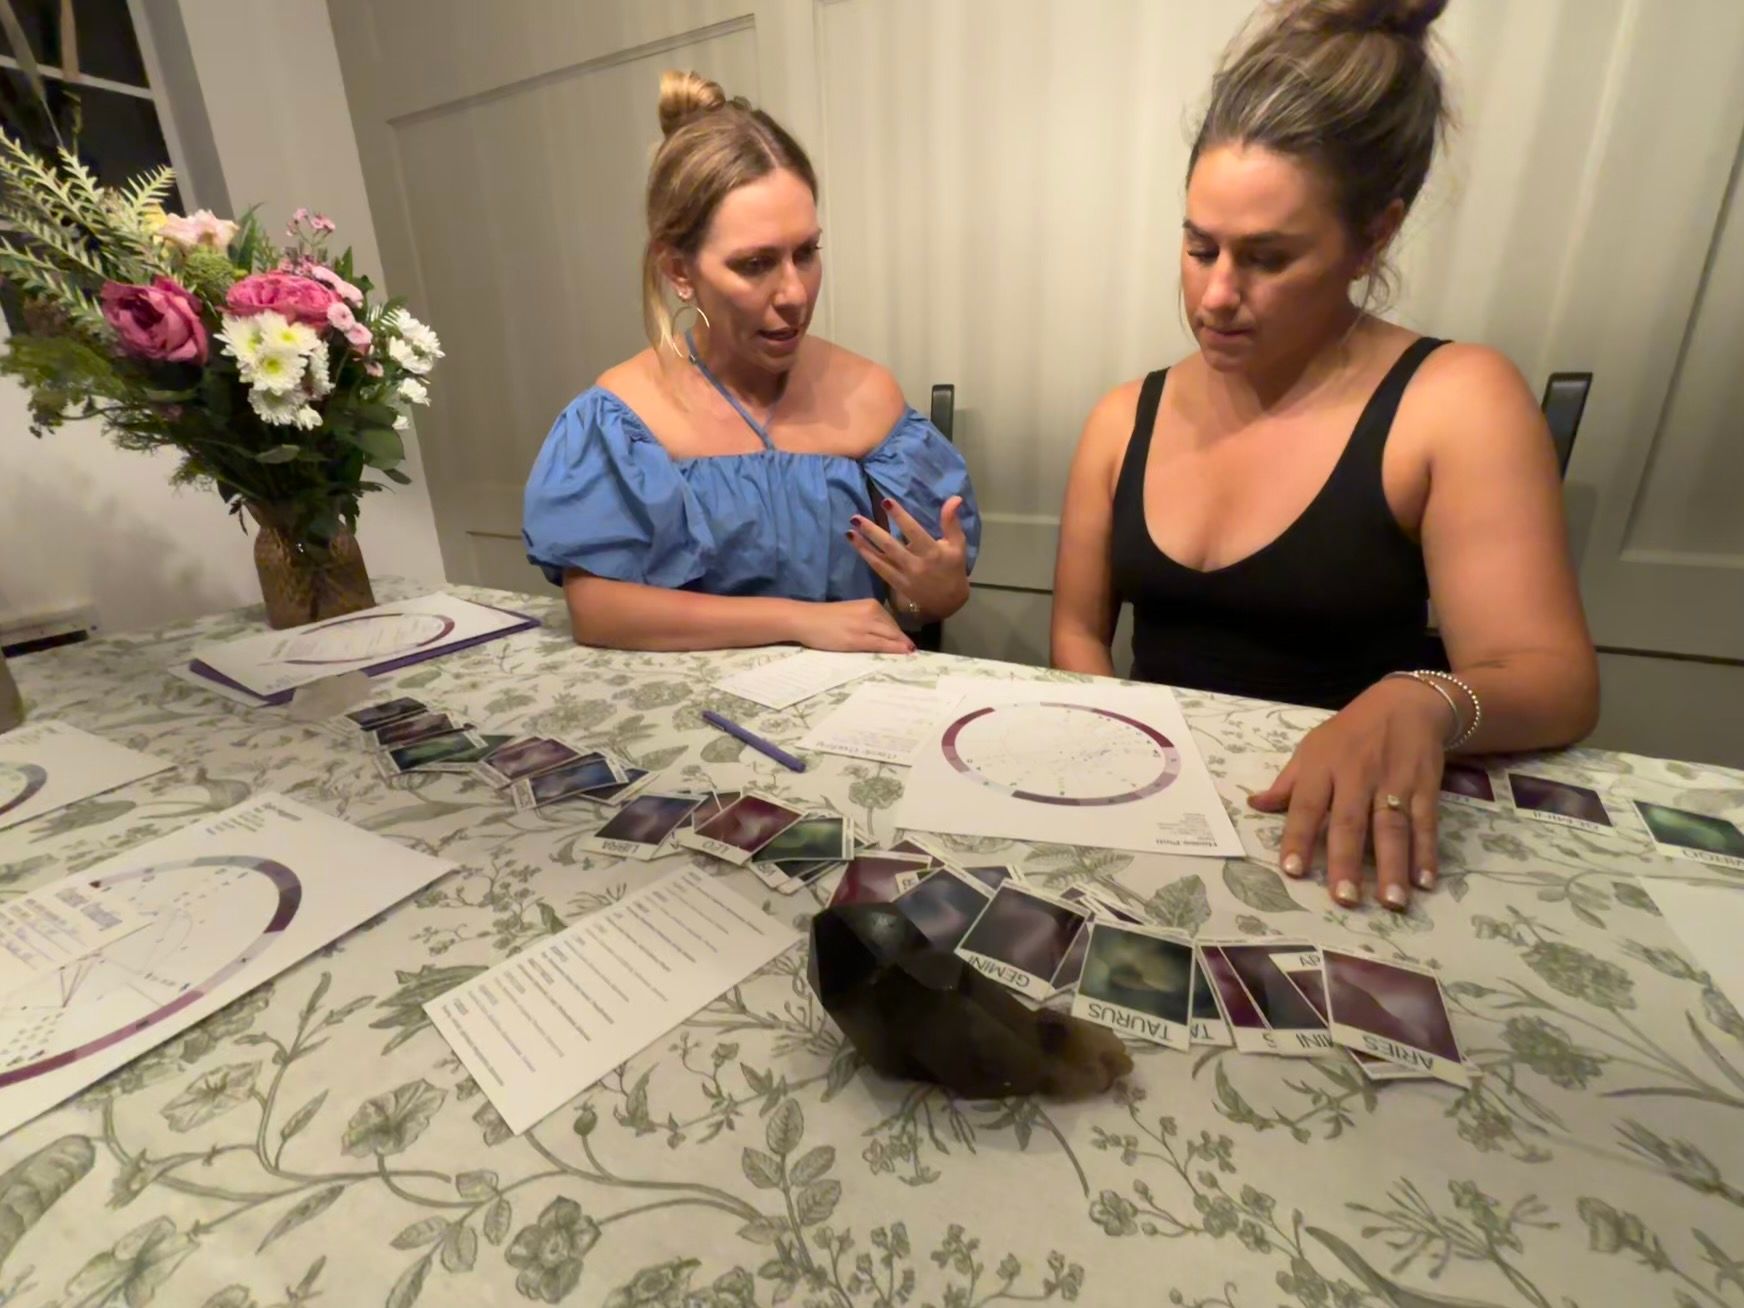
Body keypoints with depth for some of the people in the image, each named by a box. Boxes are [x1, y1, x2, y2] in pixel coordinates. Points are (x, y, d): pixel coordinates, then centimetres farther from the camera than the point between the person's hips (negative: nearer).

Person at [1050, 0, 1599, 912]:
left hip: (1339, 837, -1)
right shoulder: (1125, 418, 3)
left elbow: (1557, 681, -11)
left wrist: (1421, 704, -31)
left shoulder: (1458, 404, -6)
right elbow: (1078, 629, 6)